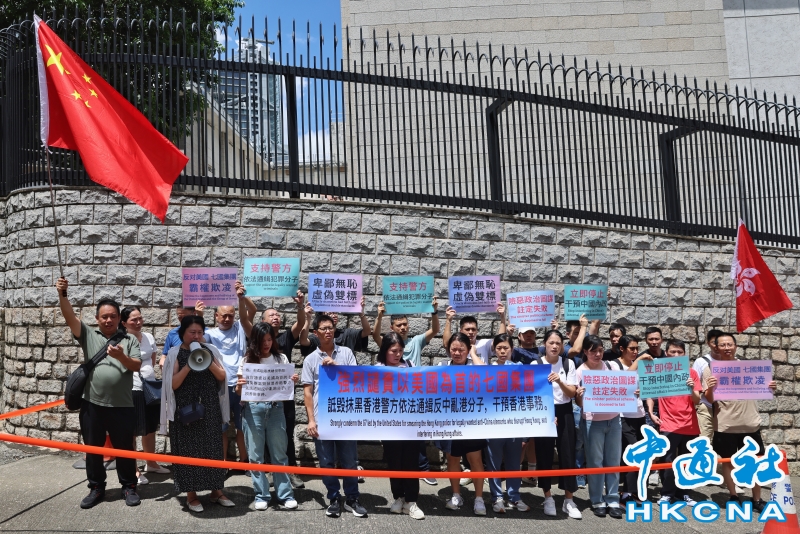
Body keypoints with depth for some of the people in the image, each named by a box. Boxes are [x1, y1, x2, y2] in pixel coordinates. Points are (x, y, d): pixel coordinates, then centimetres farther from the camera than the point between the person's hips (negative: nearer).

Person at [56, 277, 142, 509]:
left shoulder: (129, 340, 3)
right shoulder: (88, 335, 5)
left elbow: (137, 366, -5)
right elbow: (70, 317, -9)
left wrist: (121, 357, -25)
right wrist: (62, 295, -25)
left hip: (121, 406, -1)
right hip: (92, 404, 1)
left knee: (124, 448, 7)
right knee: (93, 449, 10)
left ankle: (129, 487, 20)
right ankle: (96, 488, 24)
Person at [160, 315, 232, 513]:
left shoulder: (210, 350, 6)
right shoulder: (175, 354, -2)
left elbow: (222, 377, 1)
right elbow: (172, 384, -10)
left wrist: (208, 362, -13)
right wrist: (188, 366, -20)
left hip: (209, 409, 3)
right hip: (186, 410, -2)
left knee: (213, 448, 6)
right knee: (189, 450, 2)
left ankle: (216, 490, 16)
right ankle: (191, 494, 11)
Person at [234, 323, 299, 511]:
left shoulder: (281, 359, 7)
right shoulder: (247, 360, 4)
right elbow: (240, 392, 4)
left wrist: (293, 381, -11)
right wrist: (239, 386, -18)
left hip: (275, 408, 1)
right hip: (253, 409, 0)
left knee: (279, 453, 4)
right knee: (256, 454, 3)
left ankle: (286, 494, 10)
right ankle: (261, 495, 13)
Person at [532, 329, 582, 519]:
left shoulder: (568, 363, 1)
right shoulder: (536, 364, -5)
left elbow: (572, 393, -2)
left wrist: (560, 381, -20)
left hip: (564, 413, 2)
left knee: (567, 454, 2)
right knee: (544, 455, 3)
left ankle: (568, 500, 11)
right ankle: (548, 498, 16)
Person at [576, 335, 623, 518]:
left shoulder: (610, 366, 5)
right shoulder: (580, 372, -6)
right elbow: (579, 403, -4)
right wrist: (579, 395, -25)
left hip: (613, 419, 3)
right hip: (592, 421, -3)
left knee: (614, 460, 8)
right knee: (595, 461, 3)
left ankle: (613, 500, 17)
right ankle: (597, 501, 13)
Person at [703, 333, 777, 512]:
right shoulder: (711, 368, -2)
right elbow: (710, 400, -5)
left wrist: (769, 388, -5)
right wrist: (709, 389, -26)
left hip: (750, 423, 3)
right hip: (725, 425, -2)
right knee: (728, 461, 7)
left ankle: (757, 500, 20)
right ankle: (733, 497, 22)